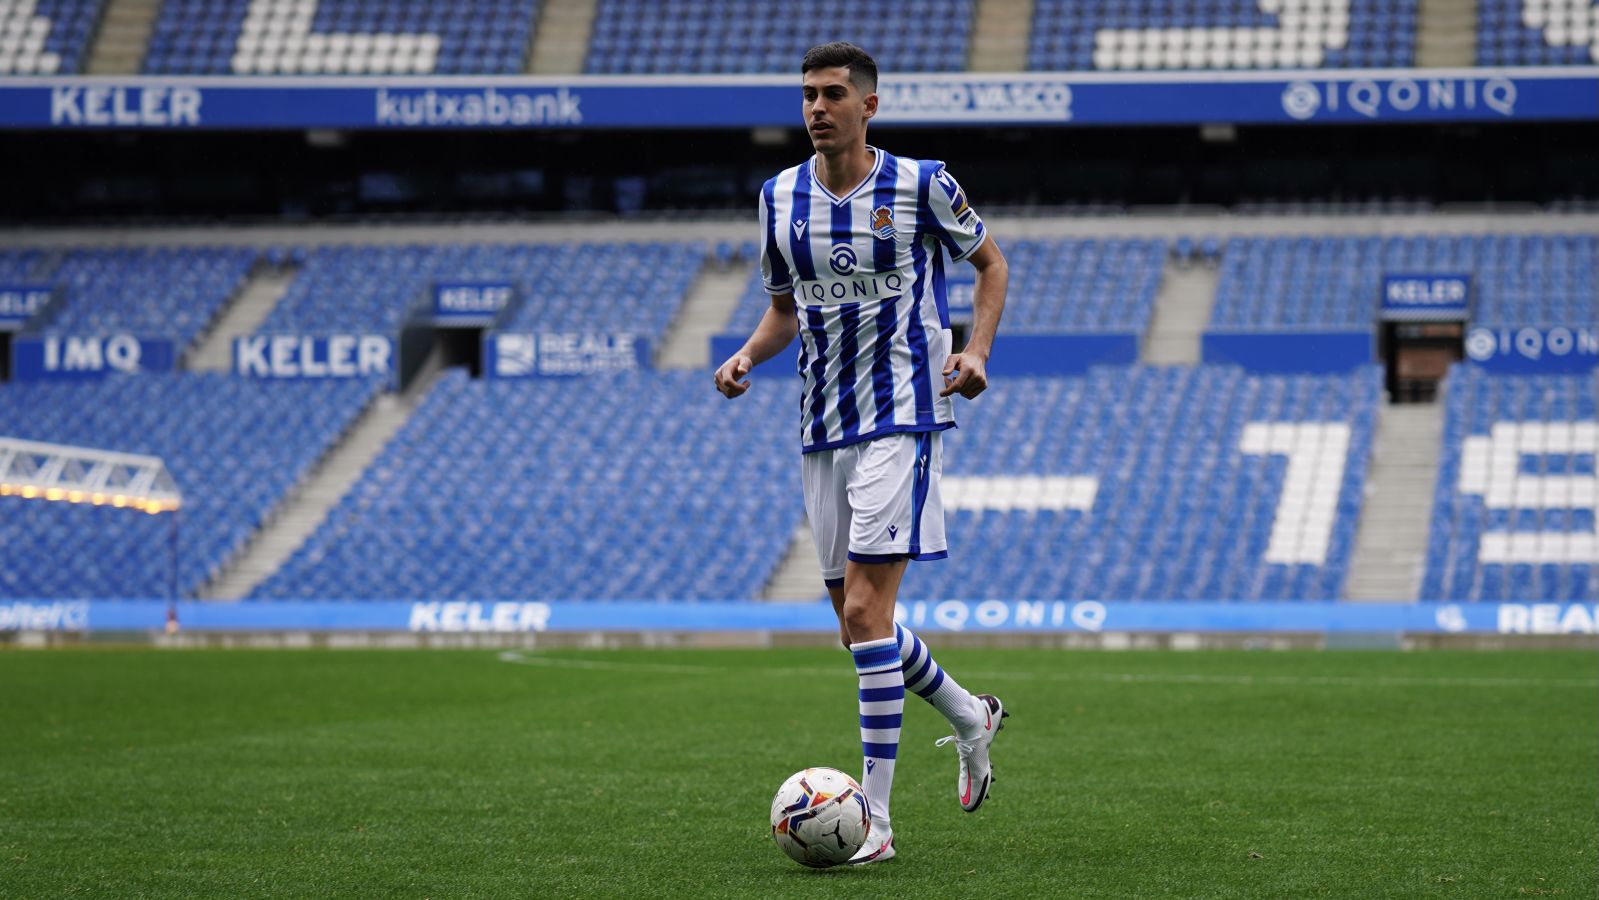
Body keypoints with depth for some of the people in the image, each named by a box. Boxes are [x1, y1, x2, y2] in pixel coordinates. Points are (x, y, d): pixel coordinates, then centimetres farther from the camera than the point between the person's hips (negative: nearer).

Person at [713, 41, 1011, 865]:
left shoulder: (919, 185, -6)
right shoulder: (780, 198, 7)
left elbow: (990, 263, 8)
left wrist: (976, 350, -9)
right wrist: (748, 356, -2)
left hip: (900, 417, -6)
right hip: (823, 426, 6)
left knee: (865, 610, -16)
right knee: (855, 621, 9)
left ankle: (873, 818, -14)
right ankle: (970, 718, 37)